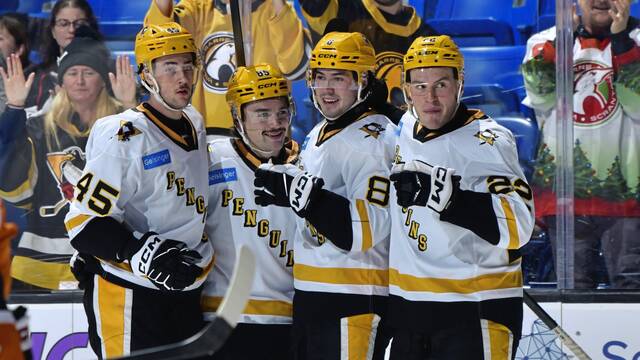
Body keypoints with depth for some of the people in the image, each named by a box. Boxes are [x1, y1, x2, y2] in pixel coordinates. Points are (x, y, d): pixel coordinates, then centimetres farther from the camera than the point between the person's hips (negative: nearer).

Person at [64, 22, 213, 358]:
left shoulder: (194, 124, 8)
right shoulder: (124, 137, -18)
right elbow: (84, 223, -19)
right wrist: (139, 252, -30)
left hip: (184, 293, 8)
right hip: (128, 297, -8)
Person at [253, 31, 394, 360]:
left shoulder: (373, 139, -14)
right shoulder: (318, 135, 16)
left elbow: (368, 230, -25)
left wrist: (301, 193, -26)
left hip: (354, 298, -10)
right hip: (308, 295, 10)